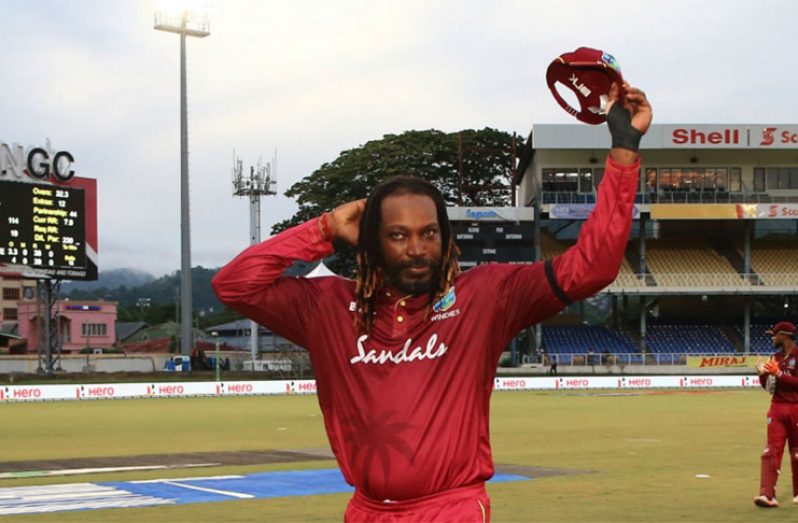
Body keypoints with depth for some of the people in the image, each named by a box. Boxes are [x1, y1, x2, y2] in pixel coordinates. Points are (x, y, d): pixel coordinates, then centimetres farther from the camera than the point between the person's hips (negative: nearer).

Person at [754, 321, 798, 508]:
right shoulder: (775, 358, 13)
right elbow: (768, 386, 15)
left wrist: (778, 374, -19)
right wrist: (762, 374, -3)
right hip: (777, 408, 5)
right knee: (771, 451, -7)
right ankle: (768, 495, -15)